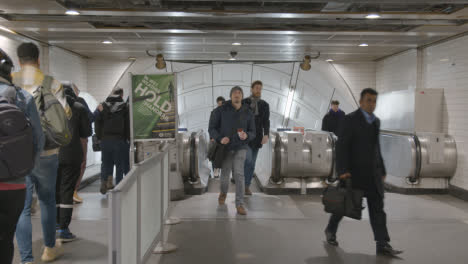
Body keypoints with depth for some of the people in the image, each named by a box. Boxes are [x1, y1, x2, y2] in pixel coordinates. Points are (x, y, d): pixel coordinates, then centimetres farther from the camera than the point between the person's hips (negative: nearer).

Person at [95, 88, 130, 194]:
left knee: (106, 163, 12)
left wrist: (99, 136, 12)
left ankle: (104, 183, 9)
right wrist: (129, 138, 1)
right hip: (119, 139, -3)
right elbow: (128, 124, -6)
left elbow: (97, 123, 7)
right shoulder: (125, 107, -4)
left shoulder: (103, 107, 7)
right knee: (120, 164, 3)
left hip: (105, 139, 3)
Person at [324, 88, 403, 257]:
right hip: (353, 171, -6)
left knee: (377, 208, -1)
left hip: (372, 172, 6)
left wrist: (382, 170, 18)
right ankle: (330, 231, 31)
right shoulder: (350, 120, -10)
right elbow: (341, 146, -15)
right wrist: (342, 170, -23)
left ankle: (383, 245, 0)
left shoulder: (376, 121, 12)